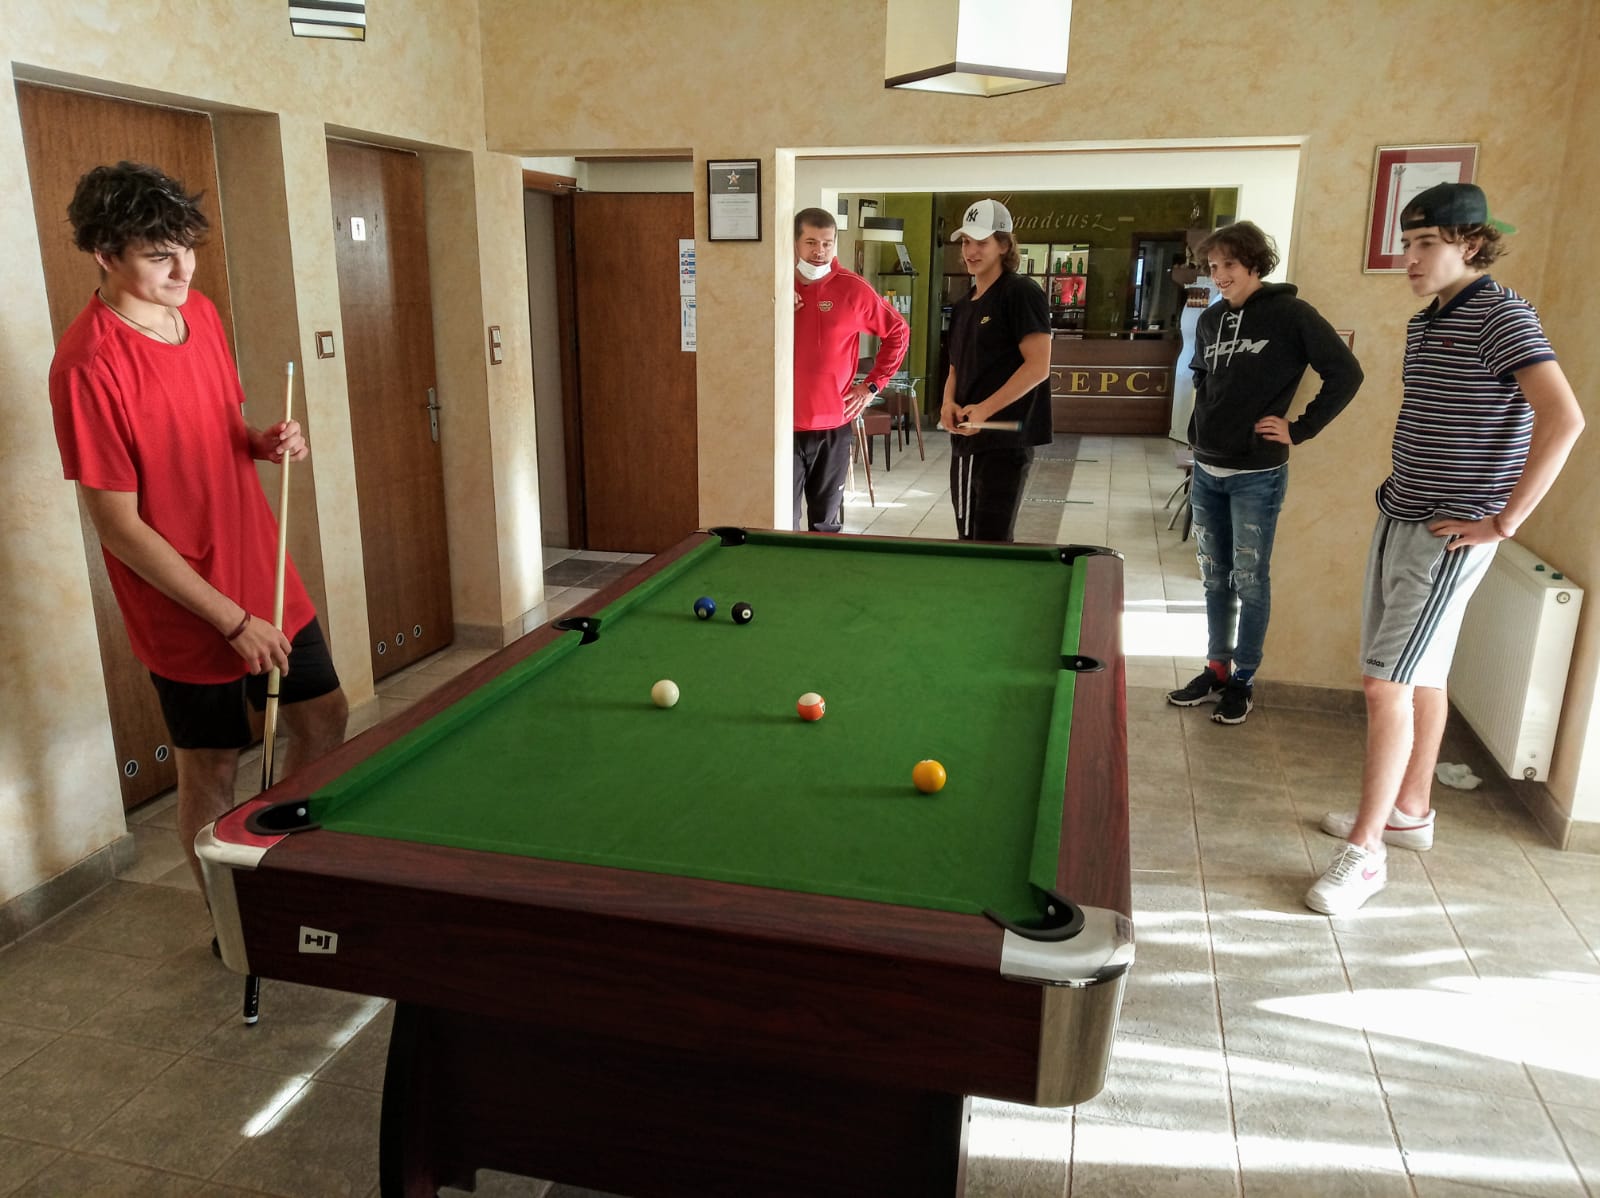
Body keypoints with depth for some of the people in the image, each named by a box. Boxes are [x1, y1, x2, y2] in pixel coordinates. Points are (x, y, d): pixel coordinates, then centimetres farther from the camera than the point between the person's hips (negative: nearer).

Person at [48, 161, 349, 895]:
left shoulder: (200, 313, 1)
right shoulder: (89, 366, -21)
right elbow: (118, 527, -19)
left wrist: (266, 442, -7)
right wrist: (232, 619, -19)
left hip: (267, 579, 7)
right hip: (188, 611, -7)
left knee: (325, 720, 17)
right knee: (212, 768, 9)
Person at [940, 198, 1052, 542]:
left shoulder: (1021, 292, -10)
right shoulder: (962, 305, 16)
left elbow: (1038, 366, -17)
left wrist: (983, 410, -20)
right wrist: (949, 403, 0)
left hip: (1004, 441, -8)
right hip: (964, 441, 9)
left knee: (992, 546, -5)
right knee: (966, 539, 15)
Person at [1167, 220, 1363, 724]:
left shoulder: (1290, 314, -10)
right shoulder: (1210, 320, 8)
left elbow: (1346, 374, -10)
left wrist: (1299, 429, -11)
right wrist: (1200, 435, 13)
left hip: (1257, 476, -6)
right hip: (1206, 472, 6)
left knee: (1250, 582, 4)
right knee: (1215, 578, 14)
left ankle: (1243, 680, 16)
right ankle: (1216, 668, 26)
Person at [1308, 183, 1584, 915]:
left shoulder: (1502, 316, -14)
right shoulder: (1424, 324, 11)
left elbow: (1564, 419, -25)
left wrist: (1504, 521, -22)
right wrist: (1399, 492, 12)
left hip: (1449, 537, -9)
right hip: (1399, 522, 9)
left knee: (1387, 683, -11)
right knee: (1420, 676, 17)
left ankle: (1365, 851, -2)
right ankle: (1409, 811, 30)